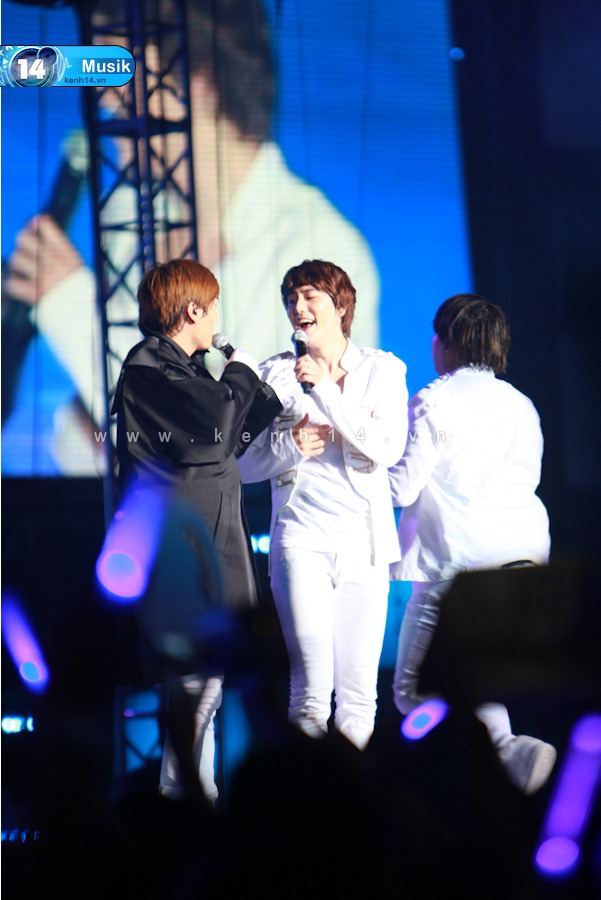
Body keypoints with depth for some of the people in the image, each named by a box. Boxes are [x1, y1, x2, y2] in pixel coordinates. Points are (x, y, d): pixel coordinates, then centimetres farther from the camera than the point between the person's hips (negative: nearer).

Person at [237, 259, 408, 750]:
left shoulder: (382, 370, 7)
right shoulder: (277, 374, 8)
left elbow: (386, 450, -9)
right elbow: (245, 464, 9)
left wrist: (324, 388, -12)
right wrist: (290, 446, -11)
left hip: (363, 539, 1)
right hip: (302, 538, -1)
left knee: (358, 692, 1)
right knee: (313, 687, -14)